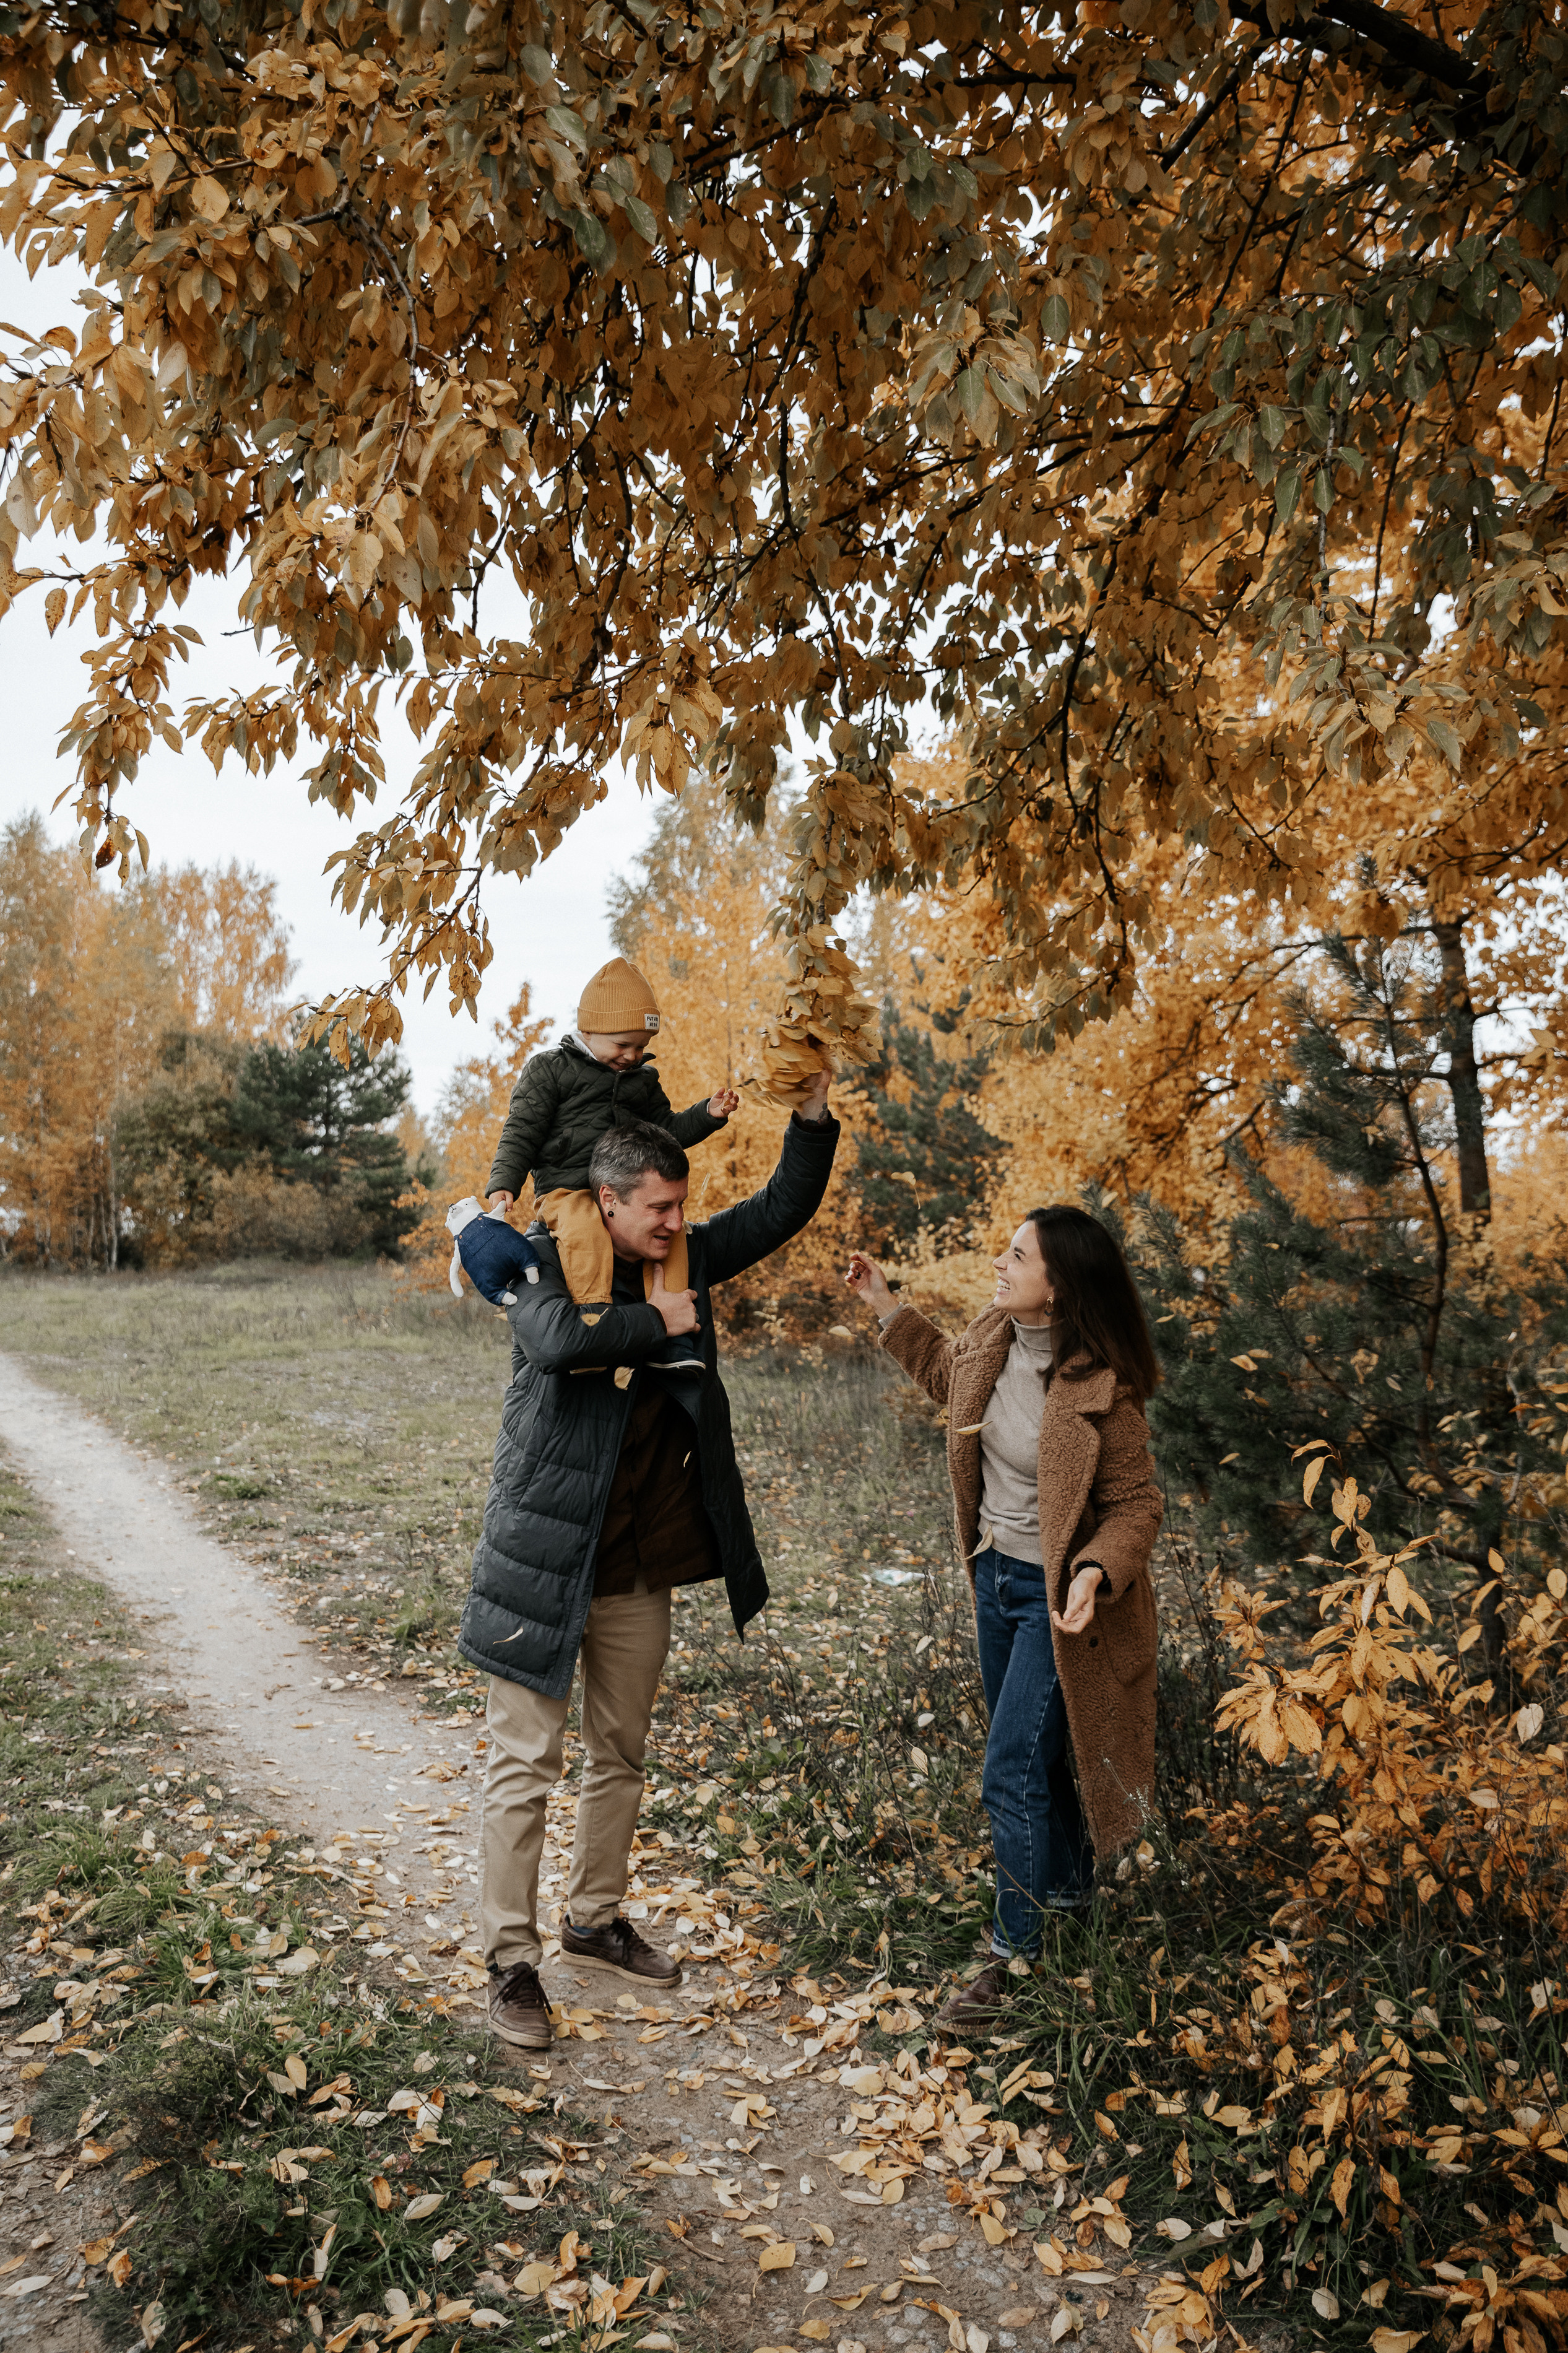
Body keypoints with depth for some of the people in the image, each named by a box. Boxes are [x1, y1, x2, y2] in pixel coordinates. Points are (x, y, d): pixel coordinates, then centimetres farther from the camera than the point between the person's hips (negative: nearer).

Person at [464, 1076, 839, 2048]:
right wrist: (657, 1321, -23)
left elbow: (783, 1209, 4)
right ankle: (513, 1959, 17)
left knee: (621, 1754, 18)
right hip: (546, 1557, -6)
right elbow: (556, 1339, -36)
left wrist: (814, 1111, -8)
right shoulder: (544, 1264, -13)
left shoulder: (682, 1263, 4)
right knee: (526, 1765, 3)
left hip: (640, 1567, 6)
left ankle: (596, 1918, 37)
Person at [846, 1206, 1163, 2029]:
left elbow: (1135, 1503, -17)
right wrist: (886, 1308, 14)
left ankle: (1013, 1956, 16)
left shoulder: (1098, 1389, -26)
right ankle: (1071, 1885, 47)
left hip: (1056, 1594, -7)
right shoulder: (993, 1340, -7)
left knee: (1012, 1775, -3)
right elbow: (949, 1376, 17)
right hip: (995, 1573, 8)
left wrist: (1097, 1572, -34)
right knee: (1031, 1752, 23)